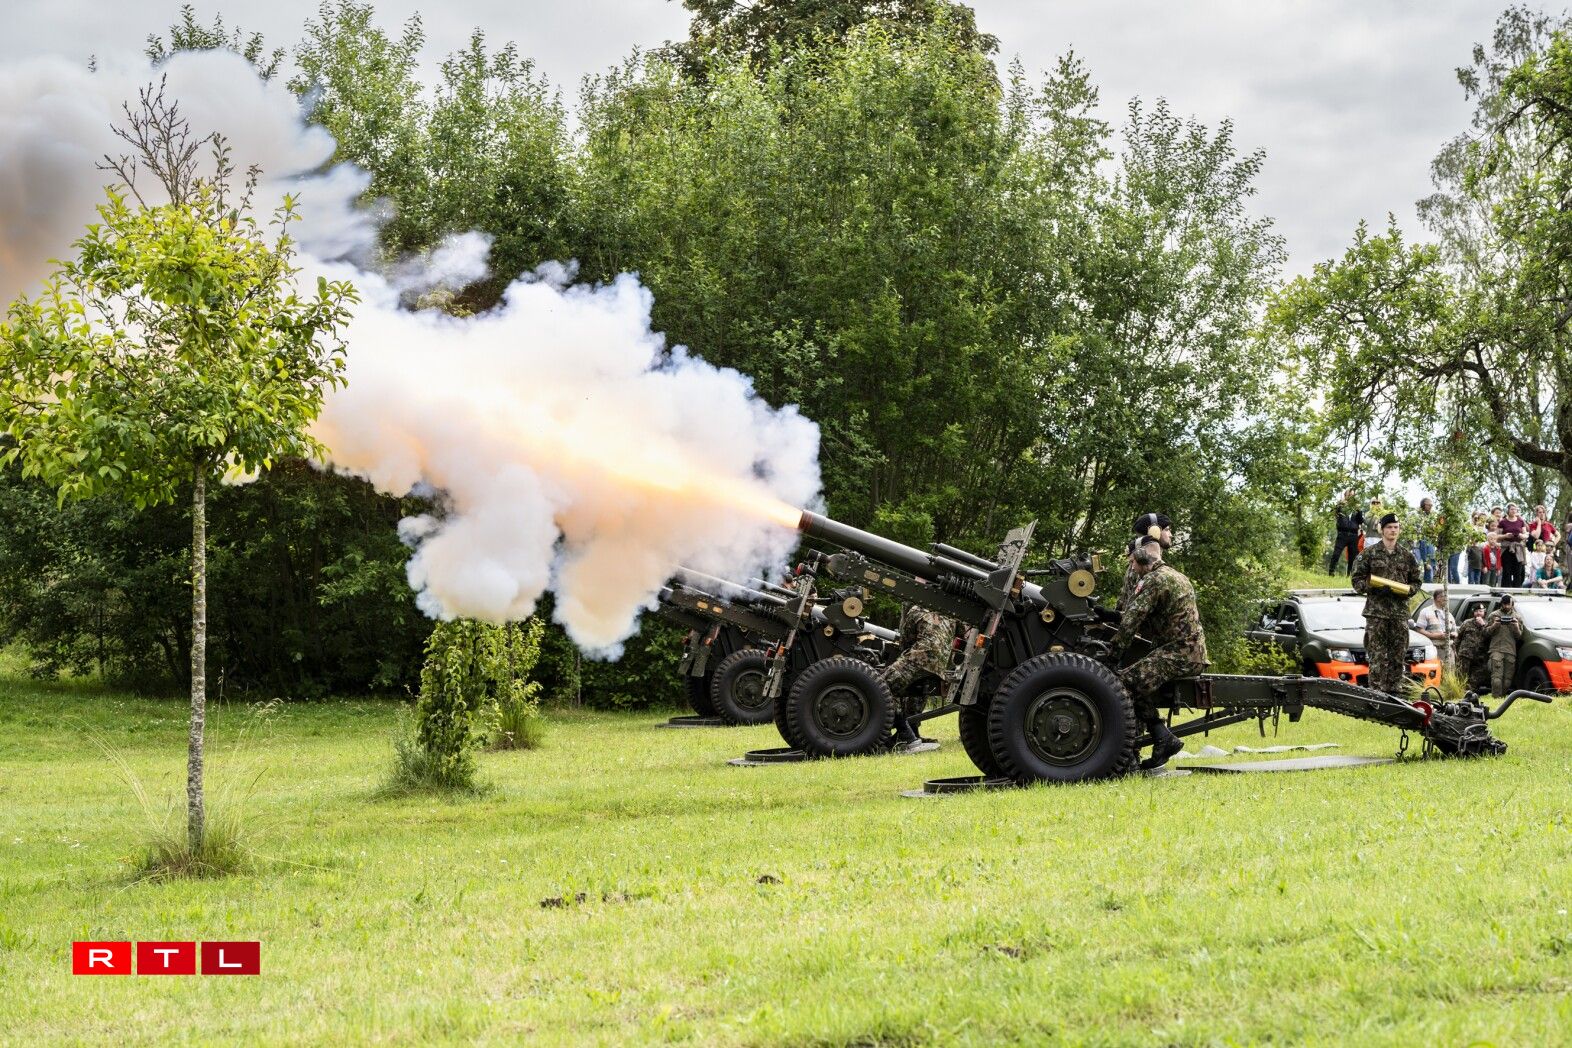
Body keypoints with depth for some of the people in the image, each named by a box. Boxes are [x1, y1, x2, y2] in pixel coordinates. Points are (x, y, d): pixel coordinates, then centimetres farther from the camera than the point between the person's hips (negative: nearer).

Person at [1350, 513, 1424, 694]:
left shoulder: (1407, 555, 12)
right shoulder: (1369, 553, 3)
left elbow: (1416, 581, 17)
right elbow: (1357, 580, 1)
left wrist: (1407, 590, -5)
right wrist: (1374, 588, -15)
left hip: (1400, 612, 4)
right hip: (1376, 612, -4)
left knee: (1399, 656, 4)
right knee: (1377, 657, -7)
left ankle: (1392, 692, 10)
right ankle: (1377, 692, -6)